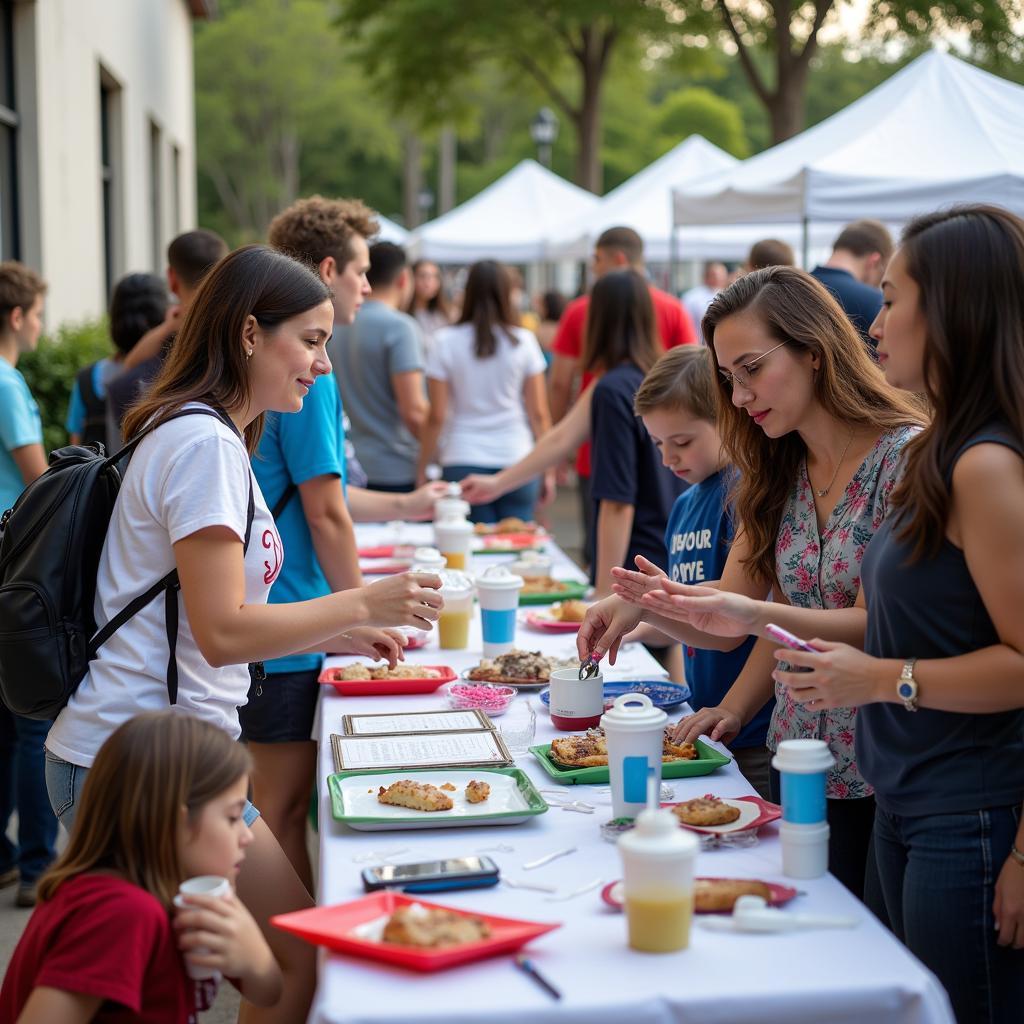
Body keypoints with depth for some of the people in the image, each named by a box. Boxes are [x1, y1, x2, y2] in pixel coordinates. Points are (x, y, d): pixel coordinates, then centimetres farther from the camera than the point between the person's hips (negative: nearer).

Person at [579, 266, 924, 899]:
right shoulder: (779, 473, 8)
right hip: (795, 770, 6)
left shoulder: (907, 454, -12)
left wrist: (758, 616, -29)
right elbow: (730, 625, 7)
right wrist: (652, 606, -12)